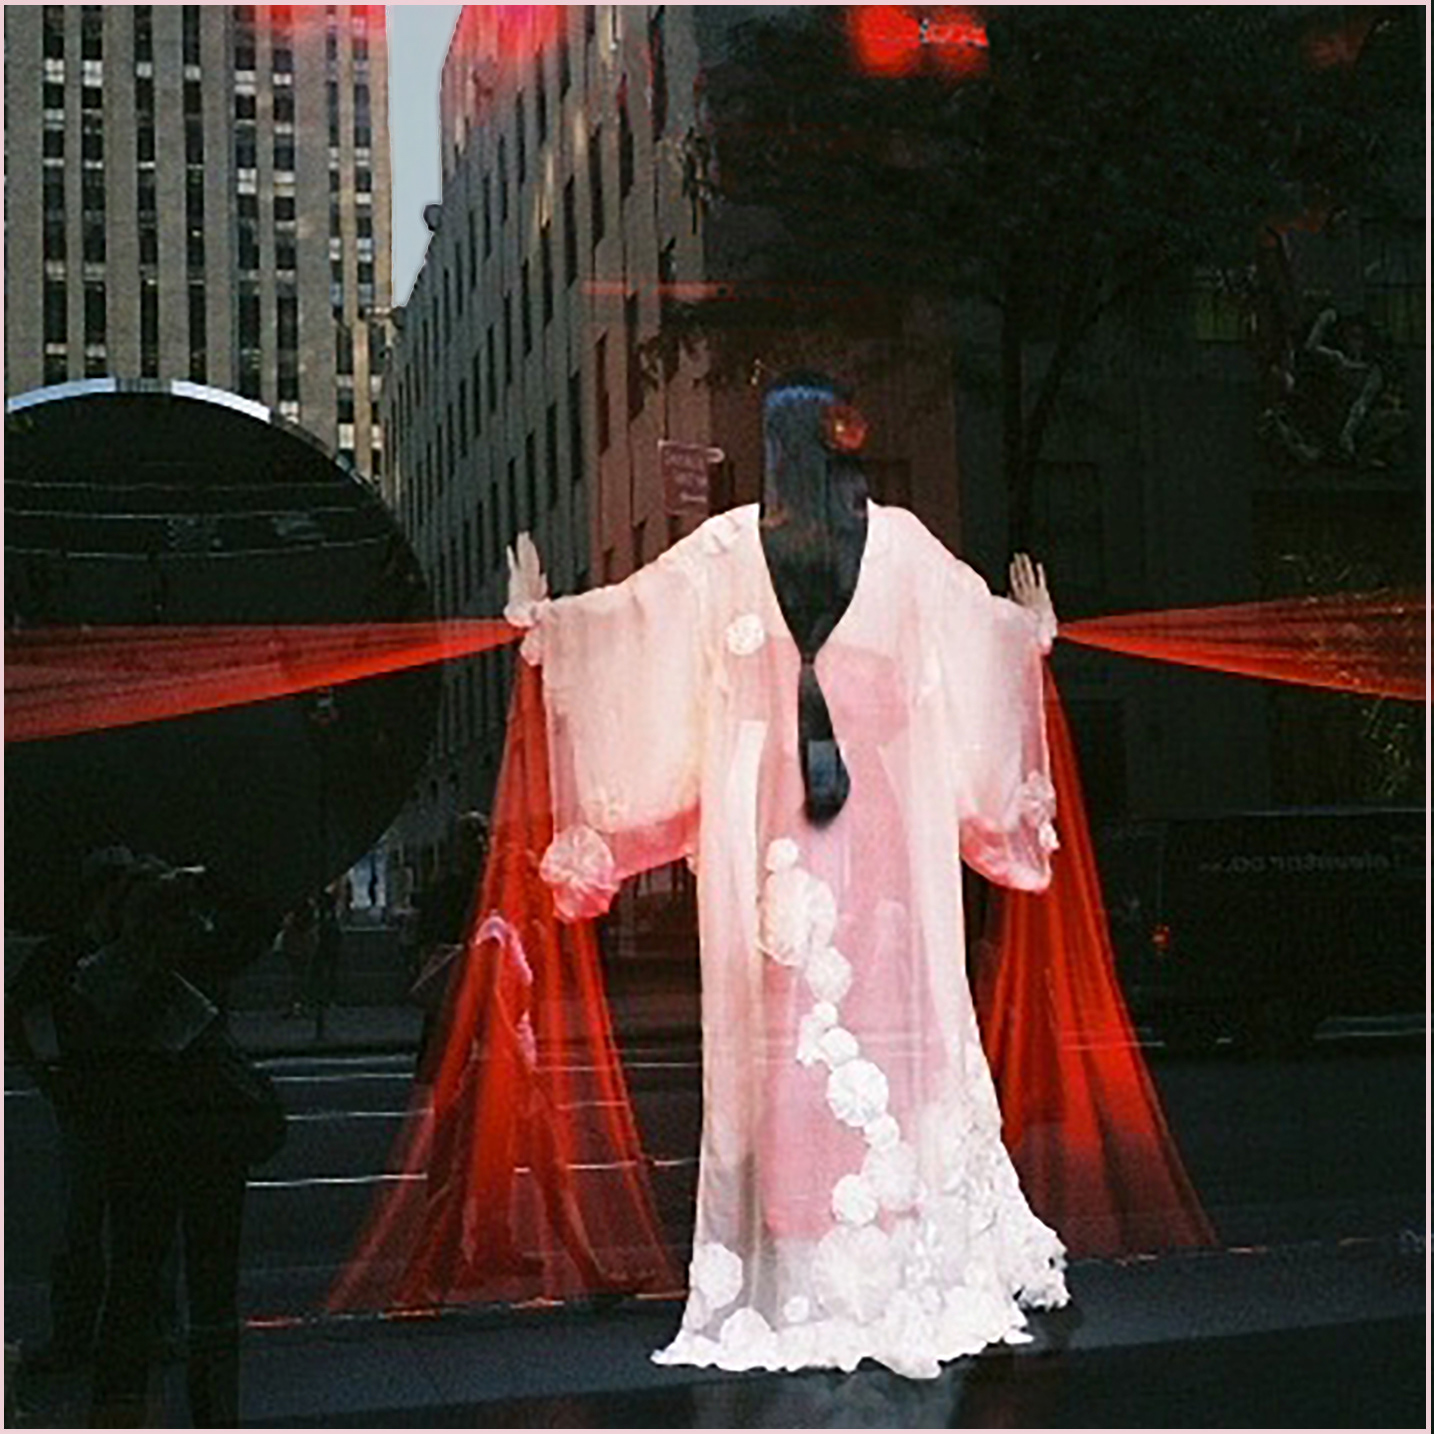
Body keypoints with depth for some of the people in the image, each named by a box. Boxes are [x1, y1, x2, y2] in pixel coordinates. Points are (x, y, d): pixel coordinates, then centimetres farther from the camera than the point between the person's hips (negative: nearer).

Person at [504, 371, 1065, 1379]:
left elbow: (629, 615, 7)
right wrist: (1034, 628, 42)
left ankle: (795, 1269, 5)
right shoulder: (901, 543, 4)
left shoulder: (729, 547, -2)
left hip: (765, 819, -1)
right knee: (891, 1012, 6)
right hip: (886, 816, 1)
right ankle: (910, 1250, 11)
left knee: (779, 1029, 2)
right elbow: (980, 619, 20)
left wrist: (541, 614, 25)